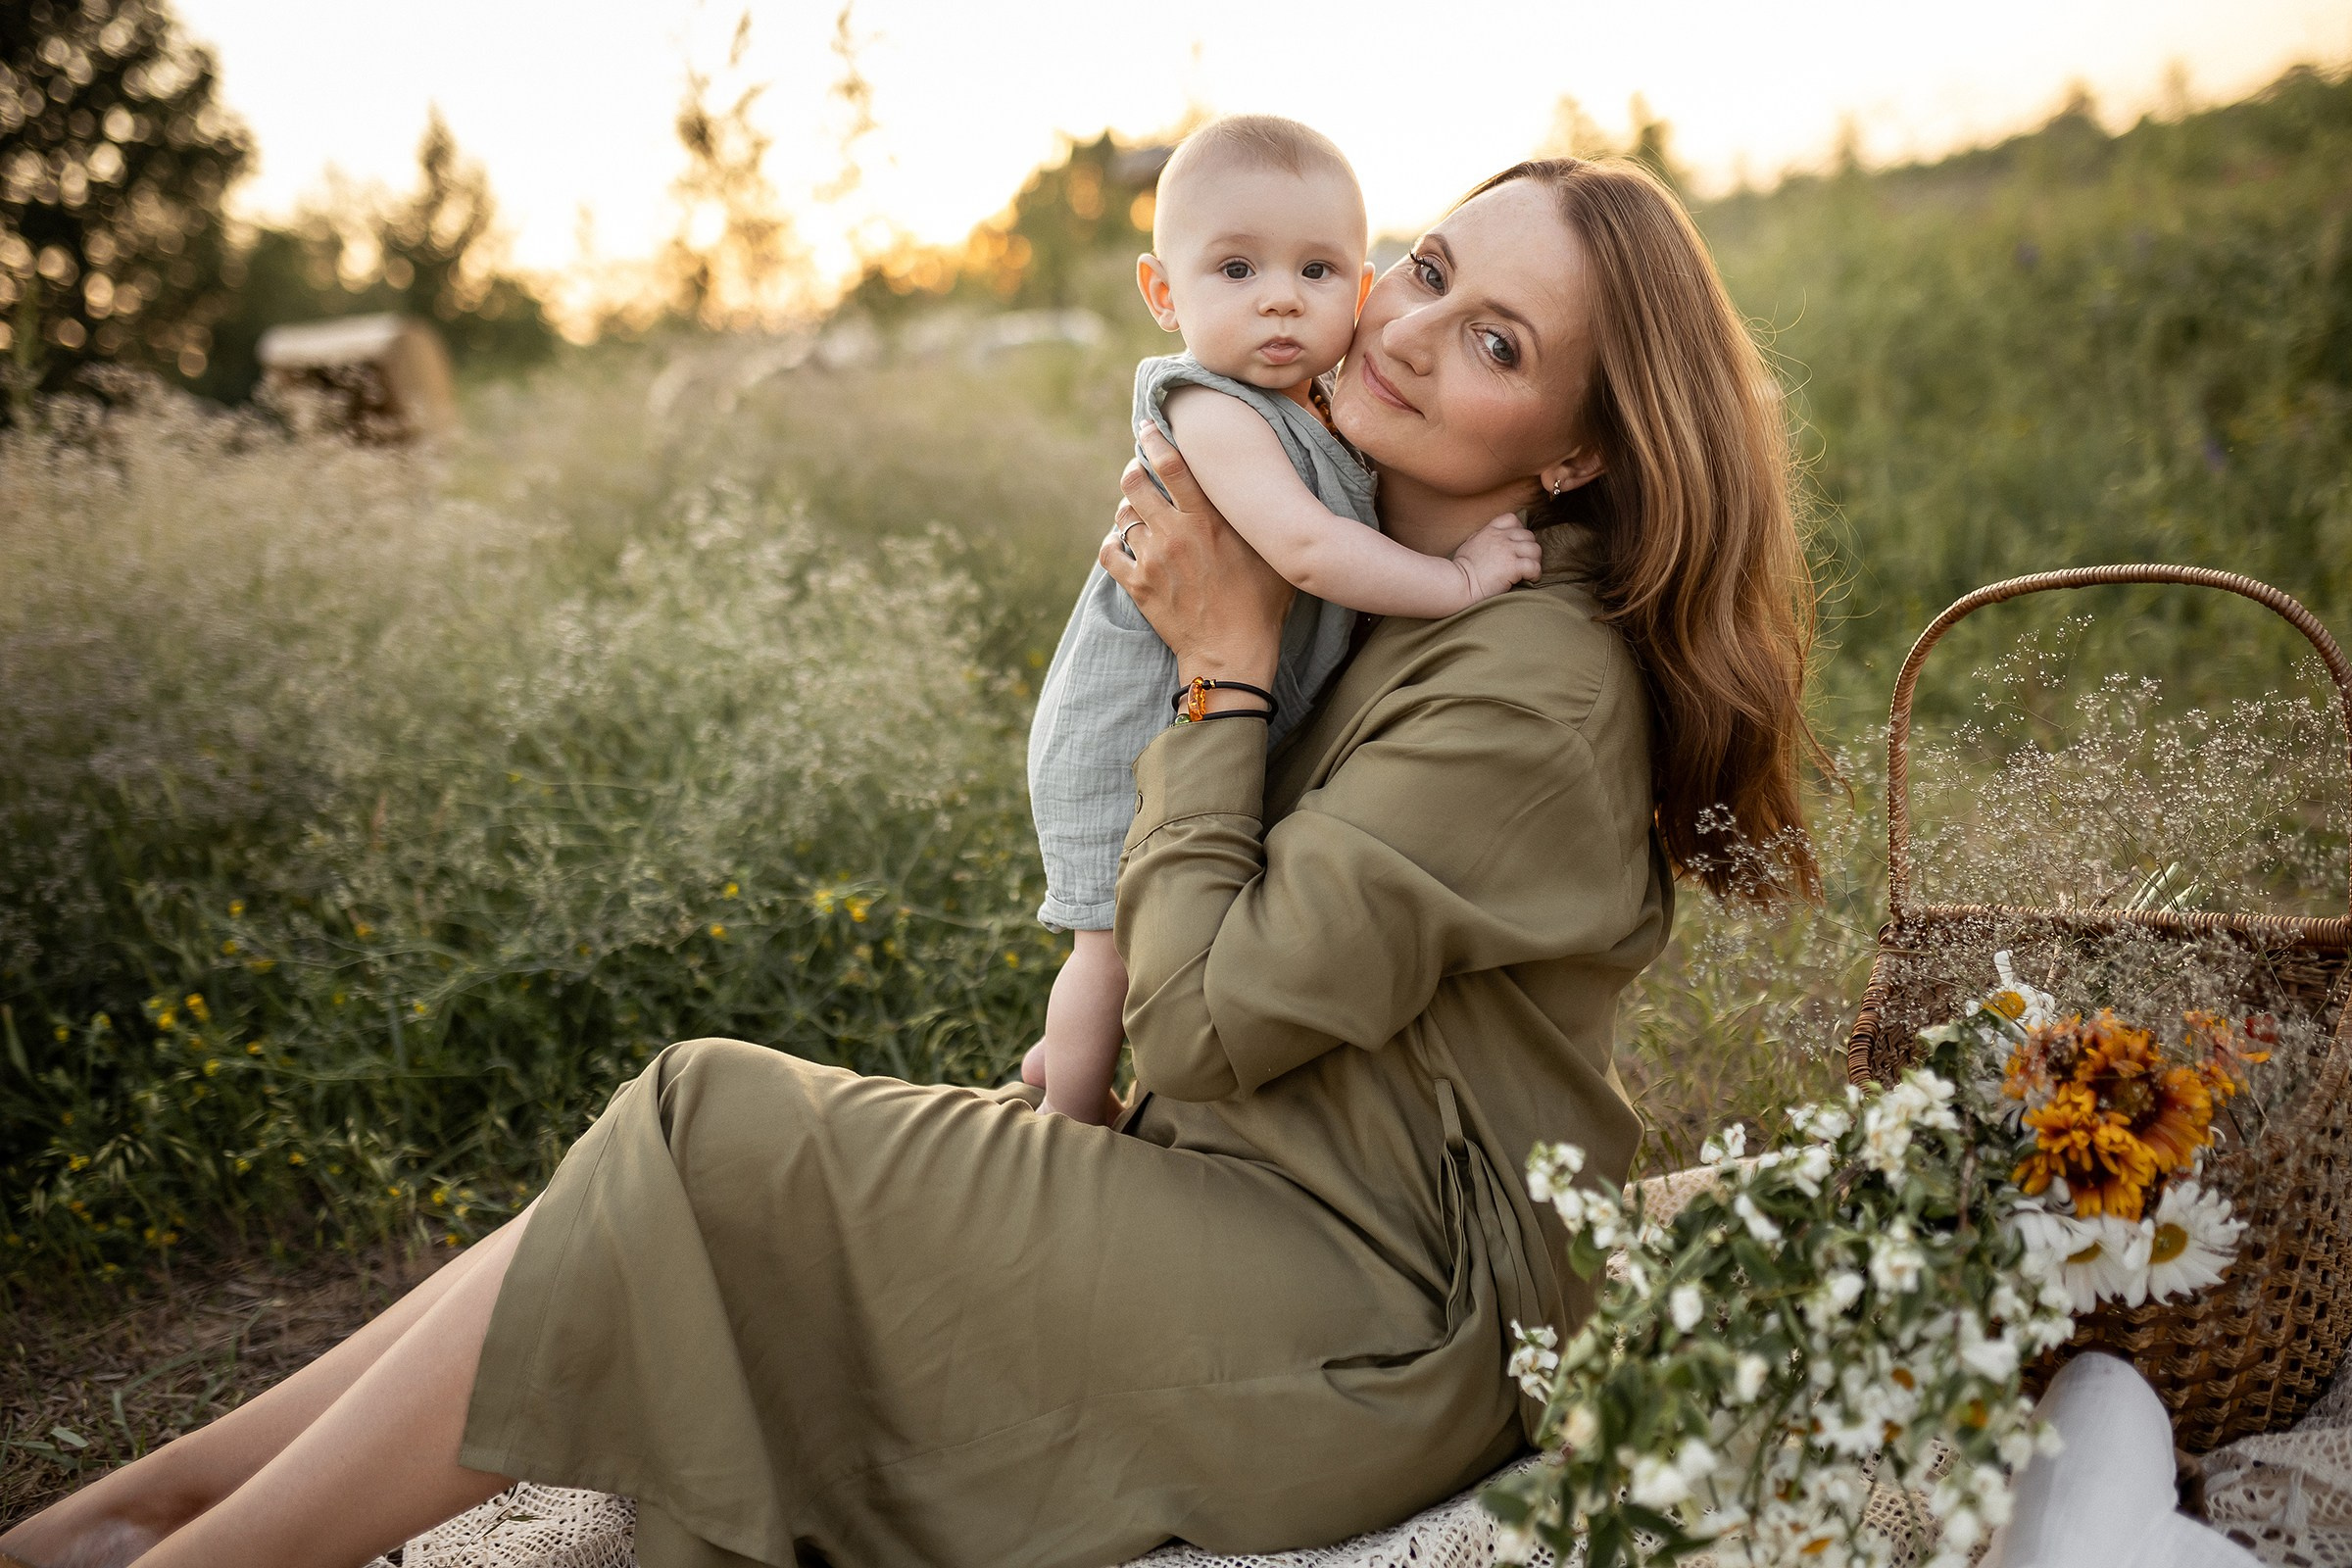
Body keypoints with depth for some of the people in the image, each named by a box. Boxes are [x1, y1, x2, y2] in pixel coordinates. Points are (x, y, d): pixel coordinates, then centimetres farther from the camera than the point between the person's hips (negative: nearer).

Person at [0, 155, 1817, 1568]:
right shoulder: (1394, 591, 9)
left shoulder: (1536, 691, -21)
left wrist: (1226, 664, -14)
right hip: (1280, 1222, 9)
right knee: (705, 1165, -3)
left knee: (721, 1152, -15)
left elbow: (1208, 1018, -20)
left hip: (1368, 1331, -9)